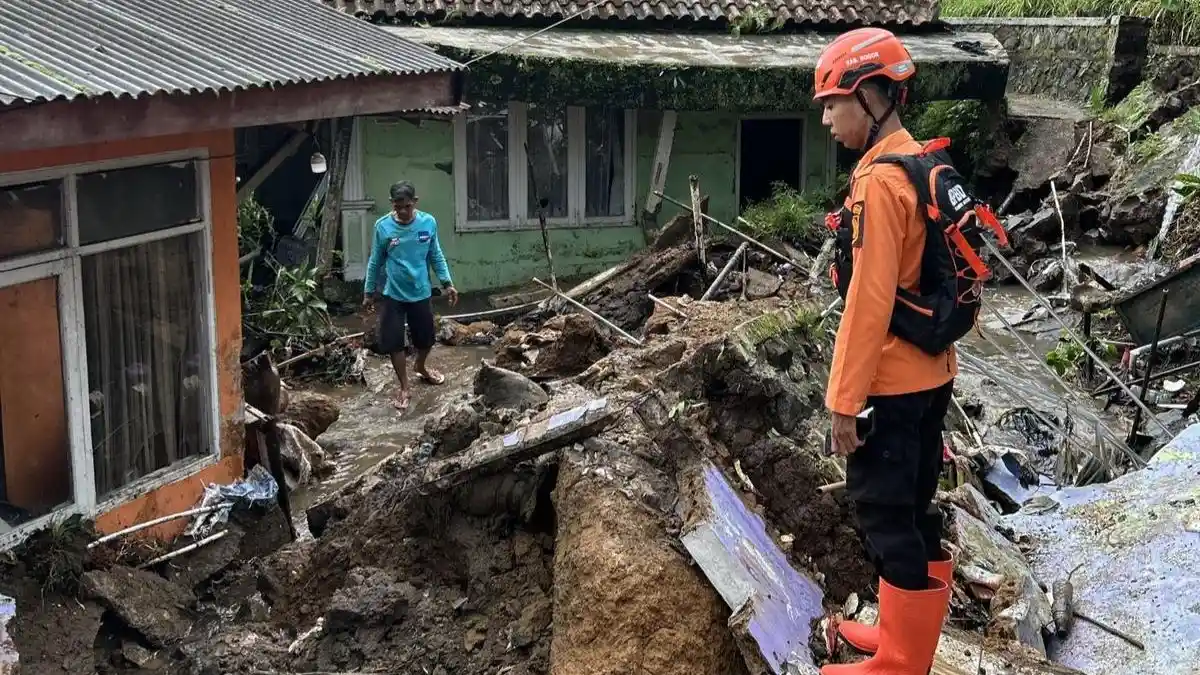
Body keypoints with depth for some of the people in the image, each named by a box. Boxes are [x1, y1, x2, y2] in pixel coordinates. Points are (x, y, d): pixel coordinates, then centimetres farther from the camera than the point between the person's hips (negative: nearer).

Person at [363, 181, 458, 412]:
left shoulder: (429, 222, -9)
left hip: (421, 293, 2)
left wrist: (447, 283, 1)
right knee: (394, 342, 1)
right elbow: (375, 261, -2)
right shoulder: (383, 226, -13)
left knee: (426, 337, 16)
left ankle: (421, 366, 47)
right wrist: (368, 292, 4)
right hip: (393, 295, -2)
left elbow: (436, 255, 4)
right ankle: (404, 388, 18)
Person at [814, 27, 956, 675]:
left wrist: (844, 399, -17)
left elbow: (869, 301, -22)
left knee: (887, 518, 1)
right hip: (930, 374, 9)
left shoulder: (879, 182, -19)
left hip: (890, 384, -9)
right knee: (914, 511, 18)